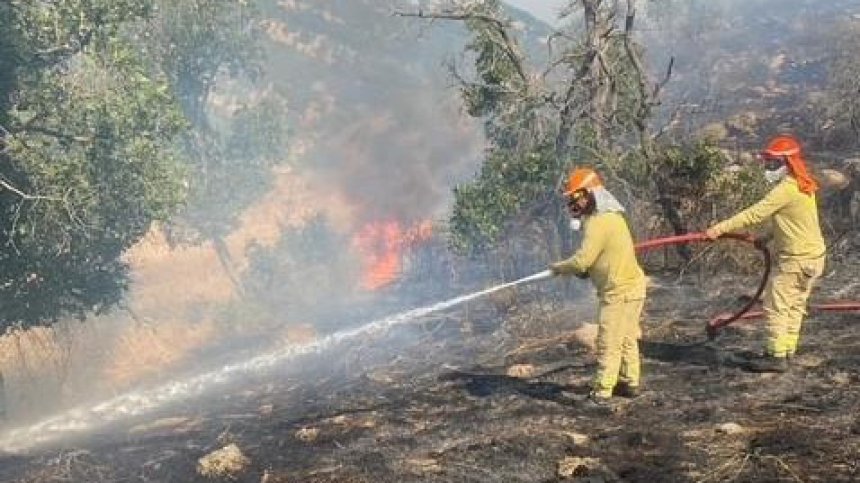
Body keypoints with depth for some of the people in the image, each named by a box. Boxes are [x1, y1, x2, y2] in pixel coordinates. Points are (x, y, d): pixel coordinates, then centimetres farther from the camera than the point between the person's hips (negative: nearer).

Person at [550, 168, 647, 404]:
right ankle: (630, 383, 28)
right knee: (627, 339, 18)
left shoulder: (598, 222, -19)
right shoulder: (611, 216, 12)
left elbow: (582, 260, -23)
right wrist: (586, 271, 6)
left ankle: (602, 391, 0)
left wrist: (558, 268, -6)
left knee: (609, 342, -4)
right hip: (632, 286, 10)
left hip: (619, 291, -10)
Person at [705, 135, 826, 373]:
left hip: (797, 259, -10)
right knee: (794, 305, 17)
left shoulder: (787, 188, -20)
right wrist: (769, 237, 12)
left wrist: (720, 228, -21)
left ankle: (776, 357, 0)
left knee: (776, 304, -4)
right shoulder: (803, 185, 10)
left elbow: (754, 214, -23)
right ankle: (787, 350, 26)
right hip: (812, 255, 10)